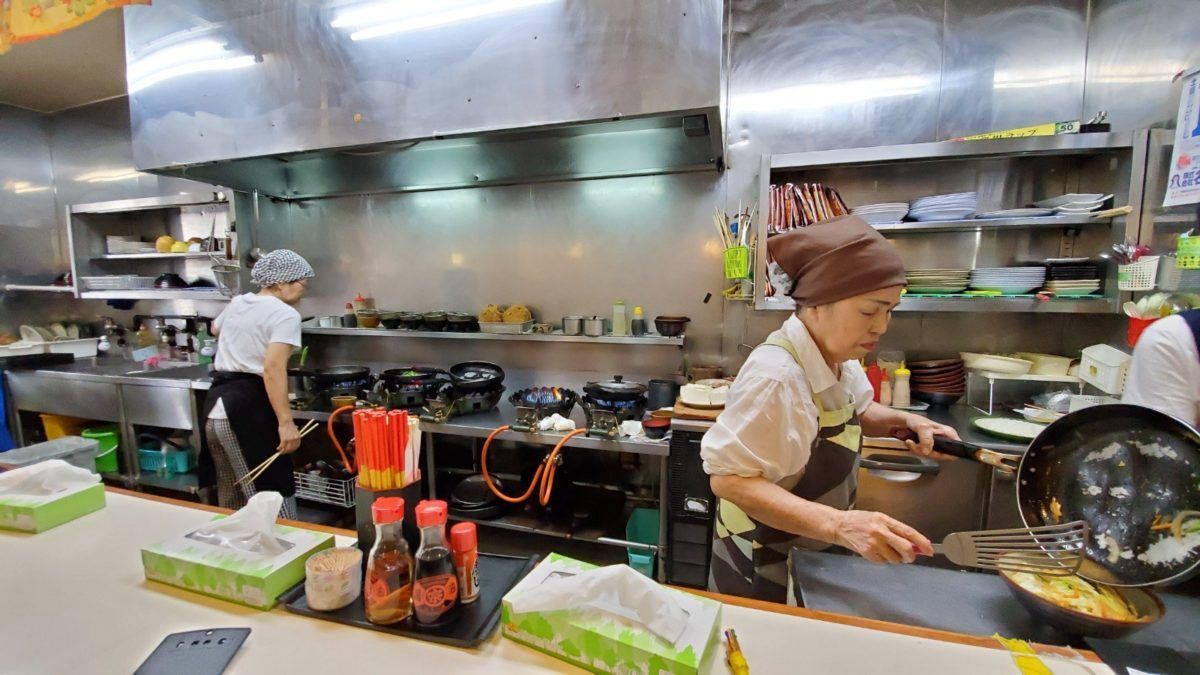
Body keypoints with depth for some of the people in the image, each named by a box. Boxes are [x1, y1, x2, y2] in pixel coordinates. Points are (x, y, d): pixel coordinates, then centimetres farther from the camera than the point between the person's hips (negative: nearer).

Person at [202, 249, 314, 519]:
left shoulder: (237, 304, 14)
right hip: (247, 406, -9)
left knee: (232, 498, 21)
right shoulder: (285, 314, -12)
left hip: (217, 404, 9)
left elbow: (216, 329, 38)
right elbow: (273, 369, -24)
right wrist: (286, 423, -25)